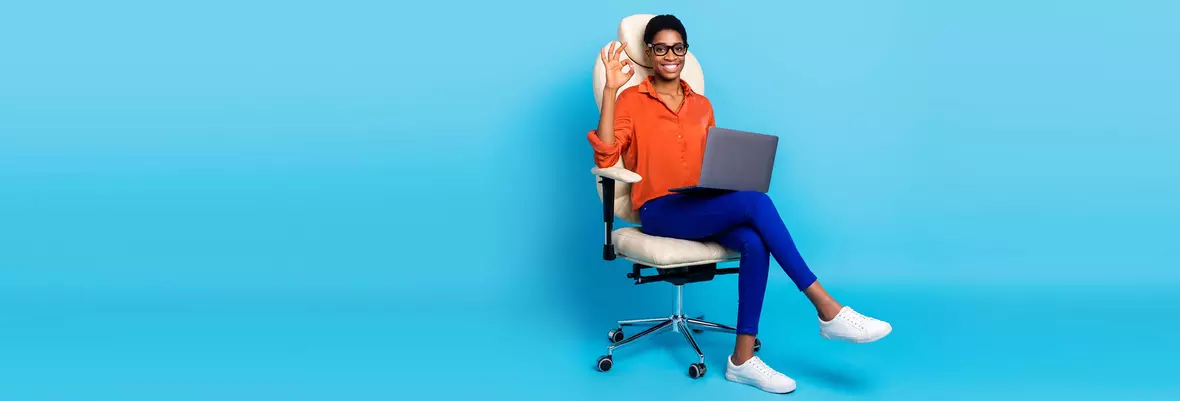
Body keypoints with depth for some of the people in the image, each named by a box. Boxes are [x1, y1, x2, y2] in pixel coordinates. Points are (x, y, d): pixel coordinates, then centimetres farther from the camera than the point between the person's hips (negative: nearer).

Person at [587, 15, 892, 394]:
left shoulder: (702, 105, 18)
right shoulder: (631, 100, 4)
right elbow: (606, 156, -12)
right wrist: (611, 89, -14)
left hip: (704, 209, 5)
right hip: (660, 211, -5)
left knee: (754, 242, -29)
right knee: (755, 201, -28)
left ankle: (743, 359, -25)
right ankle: (828, 310, -26)